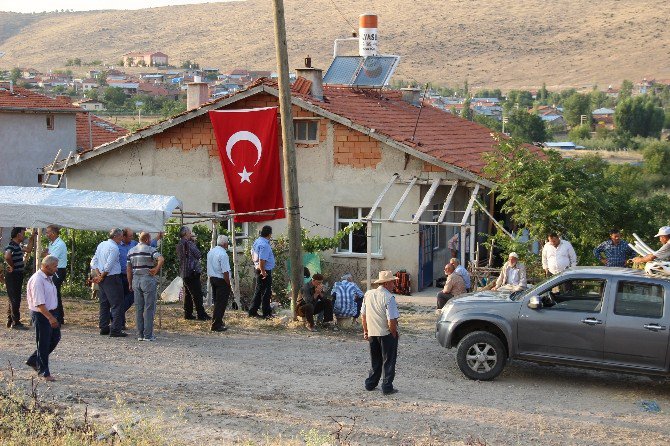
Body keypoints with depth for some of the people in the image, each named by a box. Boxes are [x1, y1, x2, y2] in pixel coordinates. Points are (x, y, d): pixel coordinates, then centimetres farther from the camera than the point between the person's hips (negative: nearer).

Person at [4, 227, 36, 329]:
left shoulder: (18, 246, 13)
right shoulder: (11, 246, -19)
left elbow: (28, 249, 27)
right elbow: (7, 256, -38)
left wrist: (32, 237, 21)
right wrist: (12, 266, -22)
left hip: (18, 276, 10)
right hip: (13, 276, -10)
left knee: (13, 299, 15)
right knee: (15, 299, -6)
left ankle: (10, 321, 23)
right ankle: (16, 322, -3)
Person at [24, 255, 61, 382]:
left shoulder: (49, 278, 11)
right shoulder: (37, 280, -21)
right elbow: (39, 303, -26)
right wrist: (50, 318, -30)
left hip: (51, 312, 10)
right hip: (41, 315, -10)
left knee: (55, 338, 14)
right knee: (43, 344, 0)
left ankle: (33, 361, 28)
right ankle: (44, 372, 10)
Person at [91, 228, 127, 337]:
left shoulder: (101, 245, 12)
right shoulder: (114, 247, -15)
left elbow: (93, 262, 11)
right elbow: (108, 266, -19)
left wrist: (98, 275, 3)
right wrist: (102, 276, -6)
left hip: (102, 279, 9)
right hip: (112, 278, -9)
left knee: (104, 303, 15)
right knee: (117, 304, -5)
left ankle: (104, 327, 18)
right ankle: (115, 329, -8)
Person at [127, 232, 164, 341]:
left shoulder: (131, 251, 11)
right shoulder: (150, 250, -7)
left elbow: (128, 270, 12)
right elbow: (161, 259, -26)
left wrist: (130, 284, 16)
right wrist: (156, 270, -12)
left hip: (136, 280, 6)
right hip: (148, 280, -6)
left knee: (138, 309, 9)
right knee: (149, 308, -1)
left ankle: (140, 334, 10)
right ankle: (148, 335, -2)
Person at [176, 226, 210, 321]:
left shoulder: (179, 244, 12)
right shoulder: (188, 243, -15)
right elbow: (198, 255, -11)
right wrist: (194, 243, 1)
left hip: (184, 273, 9)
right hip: (192, 271, -9)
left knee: (187, 293, 13)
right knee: (197, 294, -6)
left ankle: (188, 314, 15)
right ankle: (201, 314, -6)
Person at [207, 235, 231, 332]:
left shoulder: (210, 252, 9)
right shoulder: (223, 254, -19)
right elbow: (225, 272, -21)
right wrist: (228, 284, -13)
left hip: (212, 278, 9)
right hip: (221, 280, -9)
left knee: (216, 302, 19)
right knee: (221, 303, -3)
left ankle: (217, 321, 27)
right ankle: (216, 325, -3)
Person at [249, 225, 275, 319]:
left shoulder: (257, 241, 8)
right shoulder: (265, 245, -22)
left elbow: (253, 254, 18)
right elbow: (262, 260, -26)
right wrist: (263, 272, -19)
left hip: (258, 268, 10)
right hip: (265, 271, -10)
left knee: (258, 291, 16)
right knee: (266, 292, -1)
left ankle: (253, 312, 20)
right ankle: (266, 313, 4)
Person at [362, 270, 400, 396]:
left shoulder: (368, 294, 1)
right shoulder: (389, 298, -20)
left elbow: (363, 315, 8)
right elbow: (391, 321, -22)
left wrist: (366, 331, 17)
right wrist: (394, 334, -7)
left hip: (372, 333, 6)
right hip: (386, 334, -6)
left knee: (375, 361, 21)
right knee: (388, 361, 8)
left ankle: (370, 384, 26)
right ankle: (387, 388, 12)